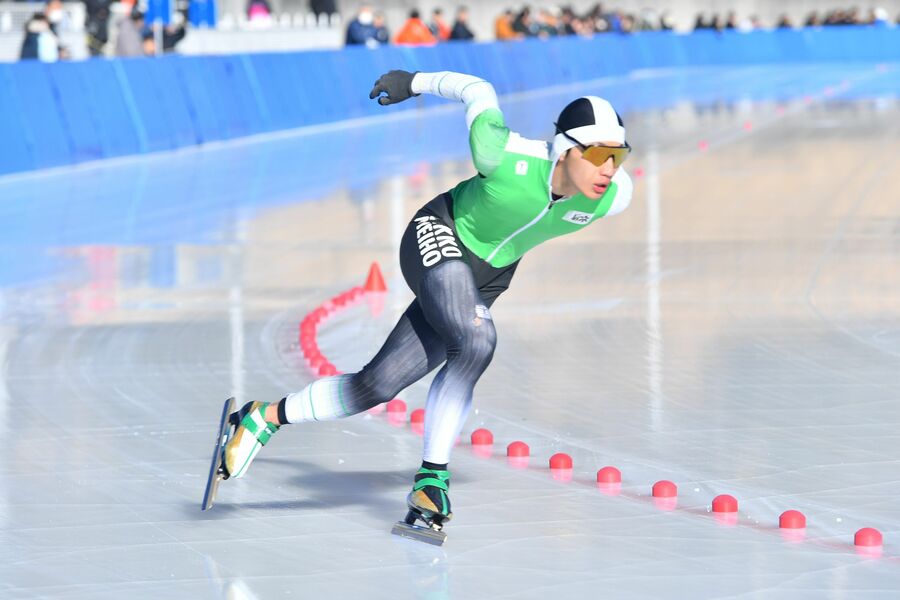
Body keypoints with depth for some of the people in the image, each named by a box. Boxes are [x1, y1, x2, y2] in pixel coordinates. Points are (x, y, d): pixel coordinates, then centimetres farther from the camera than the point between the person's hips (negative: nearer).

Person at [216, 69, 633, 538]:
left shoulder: (614, 196, -22)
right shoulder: (505, 156, -33)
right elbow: (475, 90, -15)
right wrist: (417, 82, 6)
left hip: (486, 279, 6)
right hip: (438, 236, -6)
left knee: (377, 386, -4)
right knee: (475, 341, -31)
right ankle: (433, 477, -18)